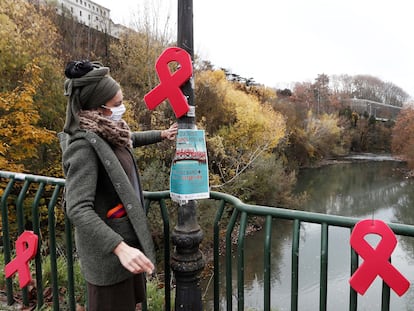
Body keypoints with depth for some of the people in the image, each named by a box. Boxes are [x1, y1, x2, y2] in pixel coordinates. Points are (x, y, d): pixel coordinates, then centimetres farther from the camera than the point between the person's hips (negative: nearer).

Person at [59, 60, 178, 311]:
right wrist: (119, 247, -39)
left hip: (126, 235, 9)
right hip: (108, 249, -8)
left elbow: (129, 139, 27)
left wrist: (162, 135, 29)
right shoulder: (84, 144, -25)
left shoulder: (108, 131, 1)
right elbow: (77, 209, -31)